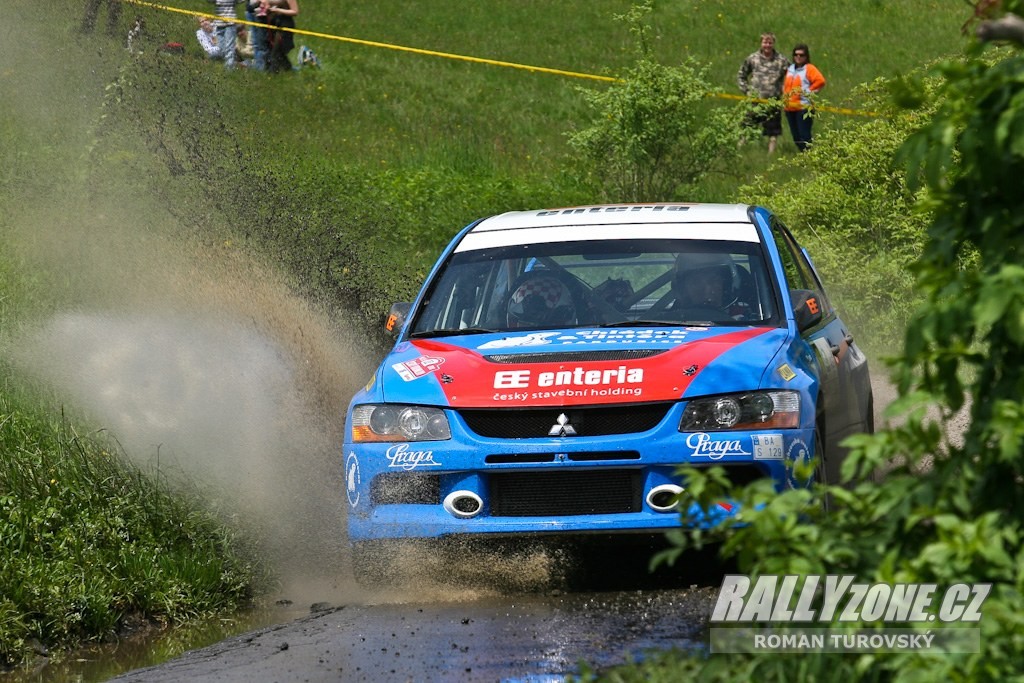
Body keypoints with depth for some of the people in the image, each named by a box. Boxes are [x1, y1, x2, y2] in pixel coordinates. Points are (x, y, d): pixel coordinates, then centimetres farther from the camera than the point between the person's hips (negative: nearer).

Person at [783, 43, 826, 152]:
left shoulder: (809, 68, -3)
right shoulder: (790, 69, 18)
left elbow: (820, 81, -16)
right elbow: (785, 84, 32)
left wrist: (808, 92, -12)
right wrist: (784, 95, 15)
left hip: (804, 107, -7)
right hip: (790, 108, 7)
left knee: (804, 135, -13)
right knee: (796, 136, 9)